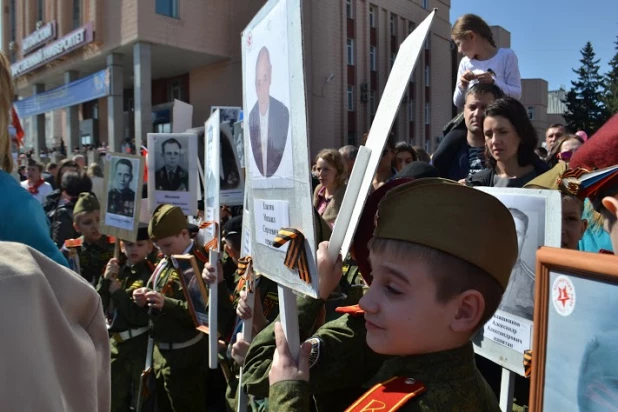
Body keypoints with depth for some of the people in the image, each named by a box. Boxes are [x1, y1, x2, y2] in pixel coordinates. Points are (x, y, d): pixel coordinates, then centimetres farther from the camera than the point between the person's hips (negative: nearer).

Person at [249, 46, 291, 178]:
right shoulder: (252, 114, 7)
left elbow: (283, 149, -5)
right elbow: (253, 151, 10)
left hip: (277, 175, -3)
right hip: (257, 175, 3)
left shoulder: (283, 111, -9)